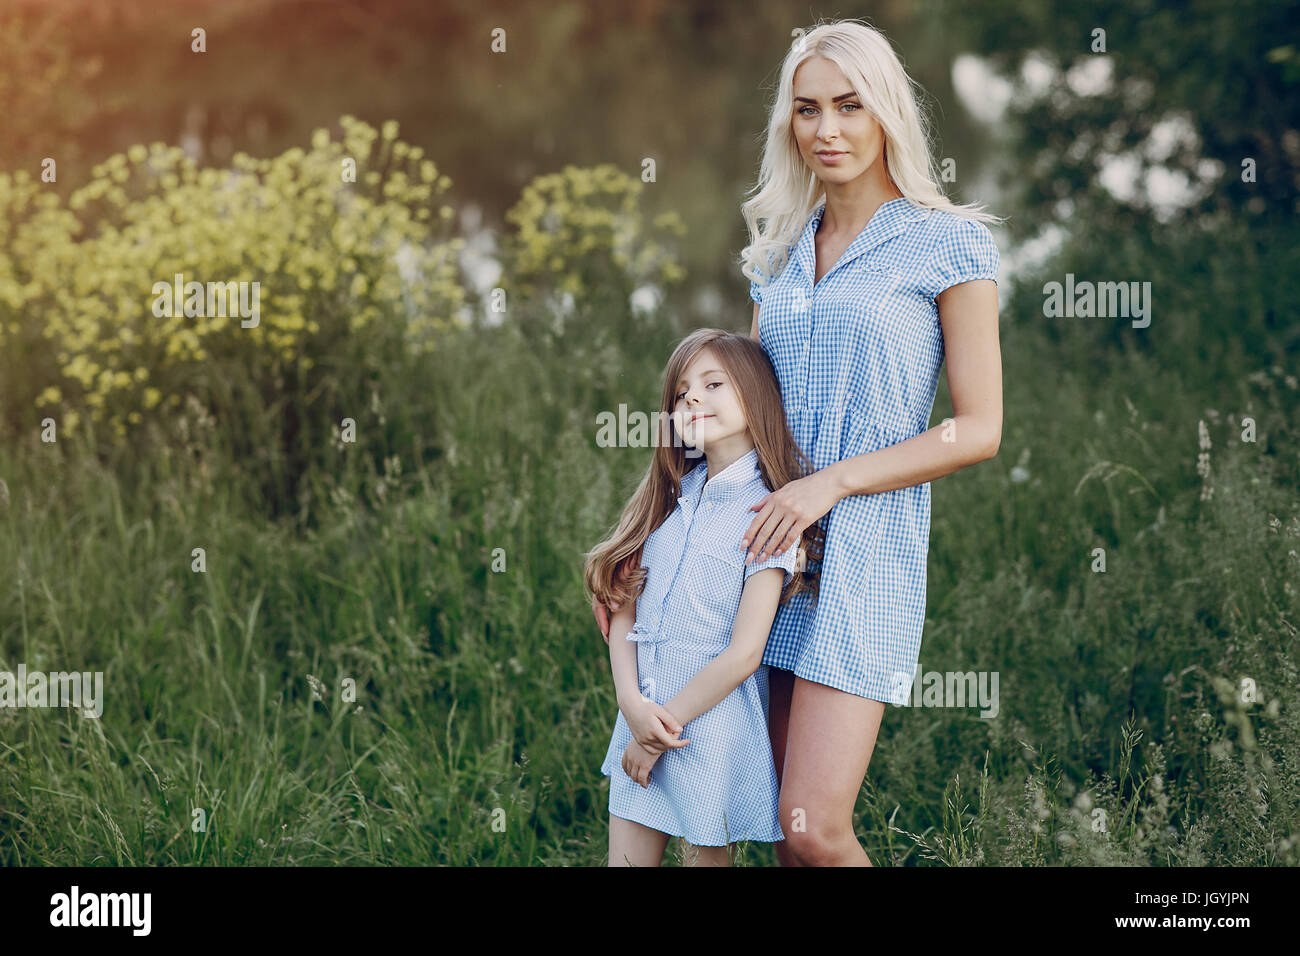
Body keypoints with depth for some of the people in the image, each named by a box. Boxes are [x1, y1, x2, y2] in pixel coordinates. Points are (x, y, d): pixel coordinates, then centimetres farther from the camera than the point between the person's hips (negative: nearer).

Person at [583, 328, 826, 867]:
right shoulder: (670, 497, 8)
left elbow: (743, 653, -14)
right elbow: (624, 610, 5)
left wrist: (661, 728, -12)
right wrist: (633, 704, -11)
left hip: (713, 730, -5)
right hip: (642, 719, 5)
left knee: (706, 857, 7)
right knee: (627, 859, 10)